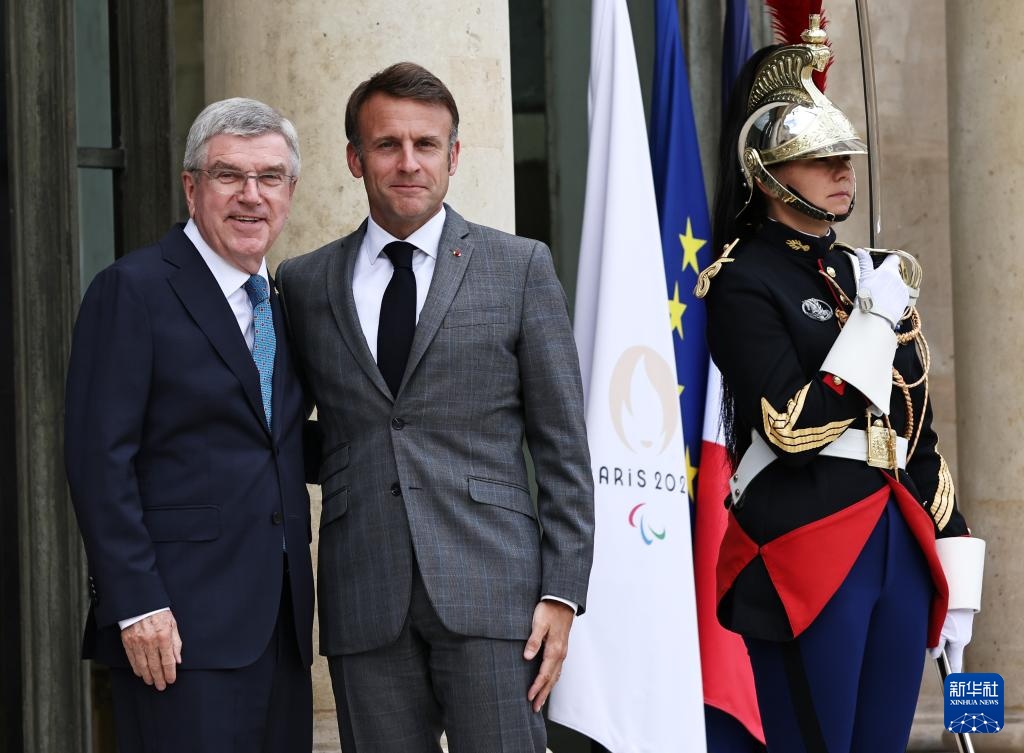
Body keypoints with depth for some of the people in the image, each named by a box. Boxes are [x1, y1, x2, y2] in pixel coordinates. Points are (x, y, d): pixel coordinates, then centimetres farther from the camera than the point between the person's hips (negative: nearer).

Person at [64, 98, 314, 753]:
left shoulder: (283, 302, 18)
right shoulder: (133, 291, -5)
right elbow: (99, 459, -11)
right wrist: (137, 605, -16)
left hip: (279, 623, 7)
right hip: (180, 624, -7)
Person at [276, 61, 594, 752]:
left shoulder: (520, 267, 6)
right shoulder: (304, 284, 12)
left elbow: (563, 445, 4)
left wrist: (562, 592, -3)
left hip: (489, 589, -2)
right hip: (366, 603, 2)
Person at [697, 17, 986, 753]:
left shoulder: (873, 275, 17)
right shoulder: (744, 282, -5)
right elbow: (791, 429, -16)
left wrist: (954, 571, 14)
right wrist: (874, 320, -12)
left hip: (899, 547, 7)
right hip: (806, 556, -7)